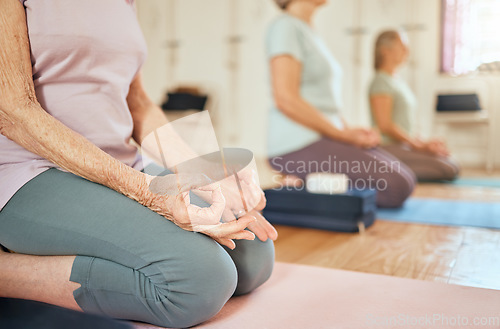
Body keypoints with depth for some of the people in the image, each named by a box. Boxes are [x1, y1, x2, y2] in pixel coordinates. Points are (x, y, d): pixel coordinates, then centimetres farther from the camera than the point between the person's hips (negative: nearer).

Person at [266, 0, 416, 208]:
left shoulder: (309, 33, 21)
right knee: (397, 187, -17)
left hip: (326, 137, 10)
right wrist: (344, 135, -14)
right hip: (299, 145, -10)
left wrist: (351, 130, 5)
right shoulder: (285, 26, -7)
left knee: (406, 179, 6)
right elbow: (286, 100, -19)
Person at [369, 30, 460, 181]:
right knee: (449, 170, -17)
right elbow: (385, 126, -17)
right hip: (389, 148, -10)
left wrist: (423, 143, 9)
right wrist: (419, 145, -11)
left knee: (452, 165, 11)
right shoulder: (381, 82, -11)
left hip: (404, 145, 10)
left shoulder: (398, 81, 19)